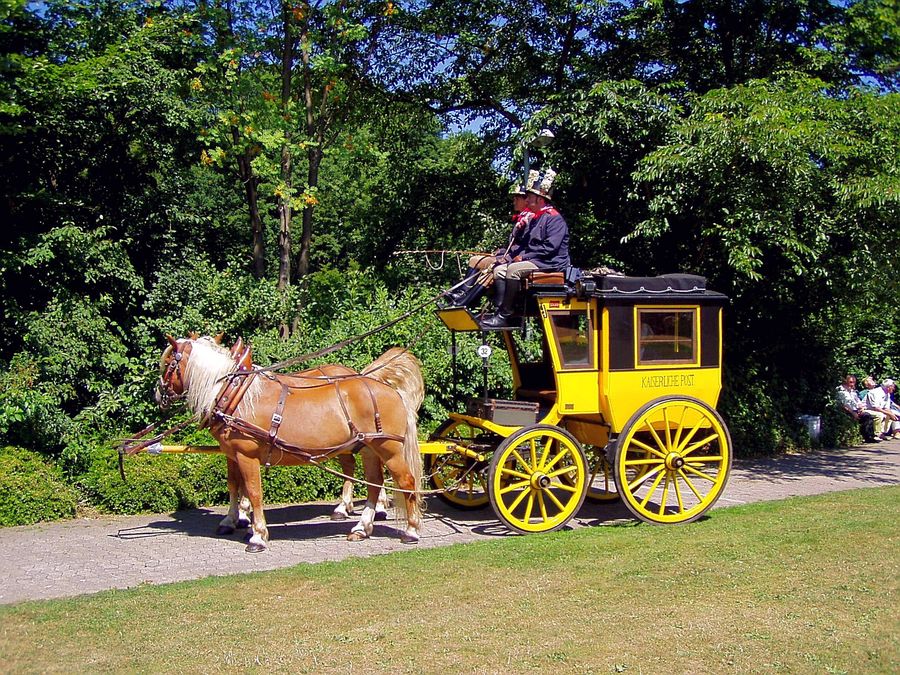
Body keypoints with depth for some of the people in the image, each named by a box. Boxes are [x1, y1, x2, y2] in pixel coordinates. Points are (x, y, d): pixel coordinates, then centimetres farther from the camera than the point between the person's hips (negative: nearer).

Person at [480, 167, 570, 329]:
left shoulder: (554, 218, -10)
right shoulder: (535, 219, 20)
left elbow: (550, 247, -20)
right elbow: (526, 244, 26)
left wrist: (524, 256, -16)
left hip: (550, 264, -10)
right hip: (534, 261, 10)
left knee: (513, 270, -29)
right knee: (499, 270, 1)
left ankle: (505, 316, -28)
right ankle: (499, 311, -10)